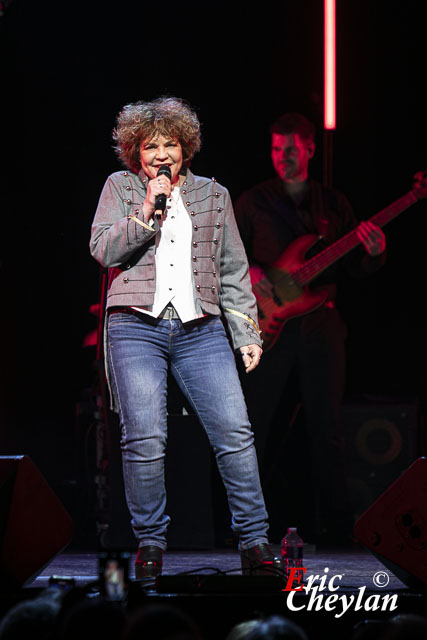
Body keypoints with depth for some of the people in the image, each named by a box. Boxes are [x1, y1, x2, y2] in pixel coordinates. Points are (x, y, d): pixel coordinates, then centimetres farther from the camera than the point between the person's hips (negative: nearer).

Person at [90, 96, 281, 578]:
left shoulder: (213, 195, 17)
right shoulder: (120, 187, 12)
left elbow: (234, 270, 19)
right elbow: (102, 249, 1)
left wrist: (246, 334, 13)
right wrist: (146, 210, -9)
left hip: (201, 330, 2)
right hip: (135, 326, -2)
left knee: (235, 431, -9)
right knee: (144, 439, -11)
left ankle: (254, 542, -3)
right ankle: (150, 542, 3)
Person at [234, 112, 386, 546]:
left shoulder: (334, 203, 11)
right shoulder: (253, 201, 6)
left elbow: (356, 267, 9)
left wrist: (373, 253, -12)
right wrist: (247, 270, -11)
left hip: (321, 325, 1)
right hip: (269, 325, -1)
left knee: (326, 428, 1)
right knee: (255, 425, 0)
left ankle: (334, 526, 7)